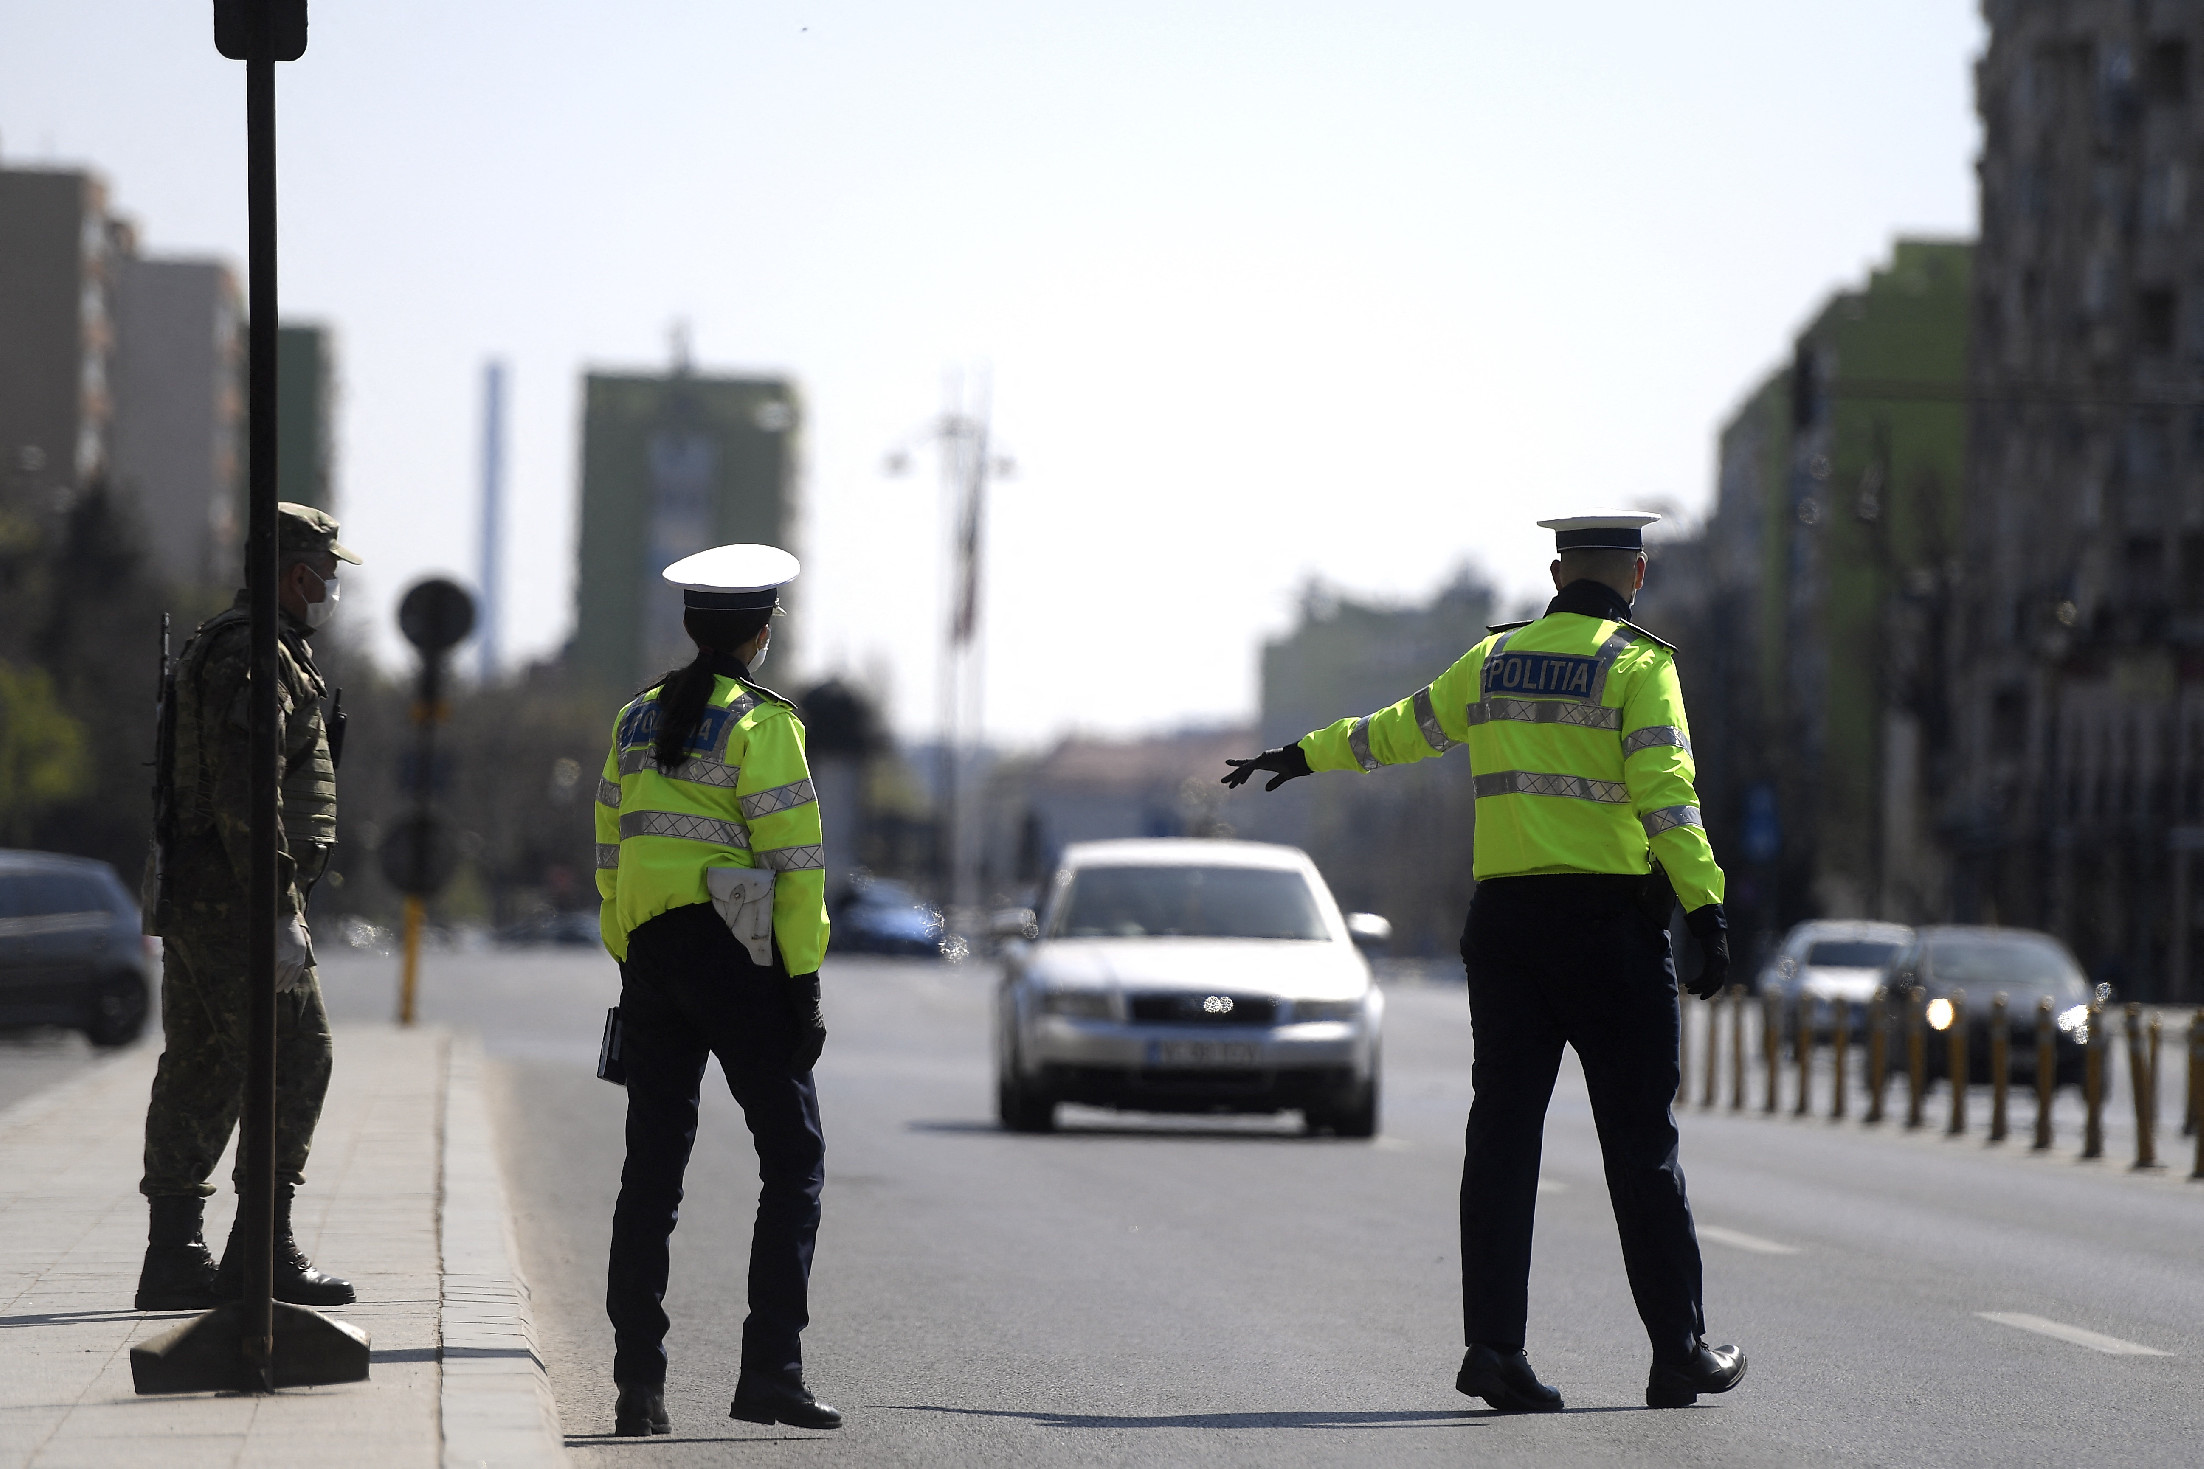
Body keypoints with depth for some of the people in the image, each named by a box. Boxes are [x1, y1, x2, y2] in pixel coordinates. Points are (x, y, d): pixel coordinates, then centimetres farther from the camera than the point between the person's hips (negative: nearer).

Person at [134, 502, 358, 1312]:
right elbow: (244, 796, -23)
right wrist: (279, 911, -23)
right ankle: (263, 1253, -7)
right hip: (234, 893, -11)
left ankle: (174, 1256, 10)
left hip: (189, 895, 11)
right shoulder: (258, 659, -14)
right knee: (292, 1061, -7)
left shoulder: (216, 649, 20)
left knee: (199, 1069, 10)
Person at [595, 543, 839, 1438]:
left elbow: (611, 853, 14)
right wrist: (805, 981, -9)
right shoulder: (760, 724, -8)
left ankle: (638, 1384, 3)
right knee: (793, 1158, 1)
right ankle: (769, 1372, -8)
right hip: (736, 956, -6)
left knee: (652, 1166, 7)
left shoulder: (638, 720, 11)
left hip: (649, 953, 6)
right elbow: (793, 860, -12)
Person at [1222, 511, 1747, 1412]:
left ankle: (1494, 1345, -3)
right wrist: (1707, 913, -16)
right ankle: (1679, 1354, 4)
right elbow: (1664, 794, -14)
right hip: (1610, 921, -4)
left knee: (1503, 1134, 4)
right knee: (1640, 1143, 0)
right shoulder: (1637, 664, -4)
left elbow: (1404, 728, 25)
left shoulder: (1496, 660, 12)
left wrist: (1307, 755, 41)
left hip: (1505, 918, 5)